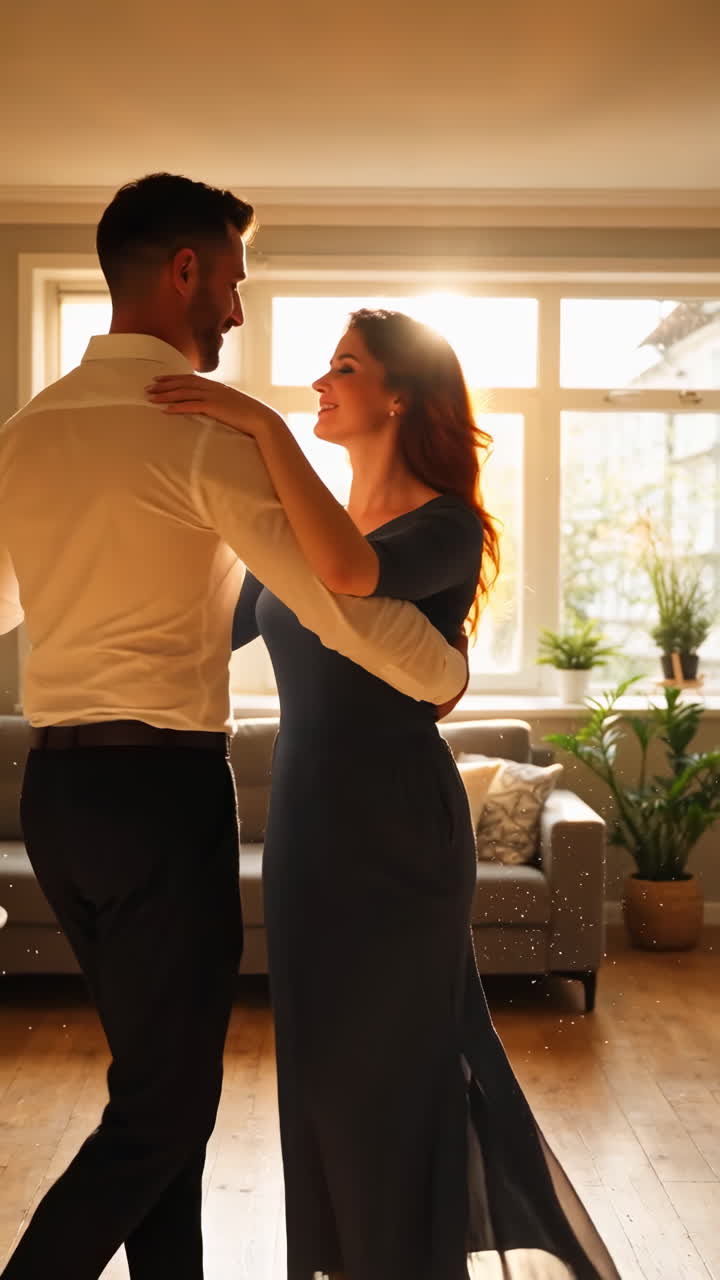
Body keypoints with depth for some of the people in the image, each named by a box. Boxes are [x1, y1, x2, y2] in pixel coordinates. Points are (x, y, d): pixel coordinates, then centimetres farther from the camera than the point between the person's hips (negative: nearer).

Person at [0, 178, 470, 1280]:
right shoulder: (204, 428, -12)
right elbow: (342, 603, -17)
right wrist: (447, 675, 0)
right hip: (162, 786, -8)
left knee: (160, 1075, 19)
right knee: (165, 1106, 4)